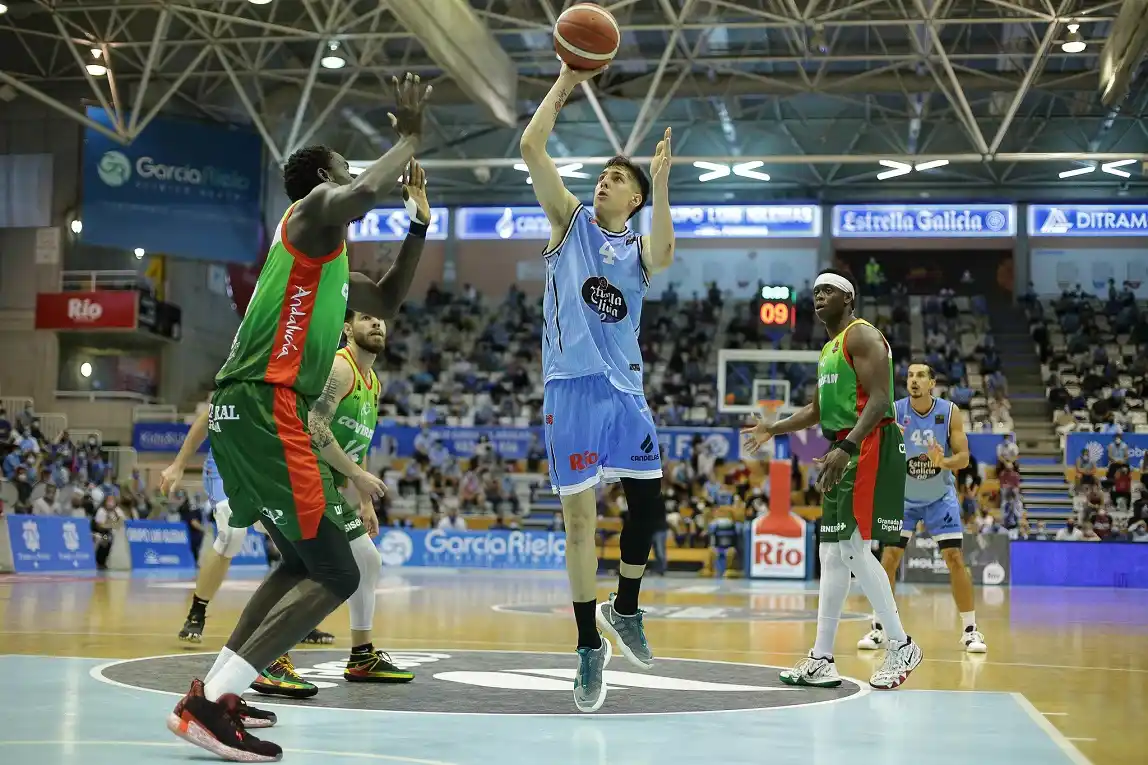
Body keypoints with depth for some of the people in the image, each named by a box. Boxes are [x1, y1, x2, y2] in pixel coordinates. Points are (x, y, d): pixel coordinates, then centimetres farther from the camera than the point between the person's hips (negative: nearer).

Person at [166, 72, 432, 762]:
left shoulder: (328, 257, 26)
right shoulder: (313, 211, -2)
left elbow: (387, 303, 38)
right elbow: (366, 192, -25)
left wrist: (419, 224, 31)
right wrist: (410, 138, -9)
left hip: (254, 411, 11)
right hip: (264, 409, -11)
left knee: (305, 561, 22)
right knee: (335, 574, -11)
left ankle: (211, 696, 19)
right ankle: (211, 705, -13)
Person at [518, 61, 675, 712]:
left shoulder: (639, 247, 12)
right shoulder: (571, 220, 9)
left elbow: (663, 257, -15)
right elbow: (531, 146, -2)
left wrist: (661, 183, -18)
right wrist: (566, 84, -4)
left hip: (624, 389, 3)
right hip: (571, 387, -3)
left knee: (649, 501, 1)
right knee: (580, 518, -2)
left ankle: (624, 609, 25)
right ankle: (590, 647, 6)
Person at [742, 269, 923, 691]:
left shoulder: (862, 336, -9)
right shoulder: (828, 349, 22)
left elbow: (879, 399, -19)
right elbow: (819, 408, 30)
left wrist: (846, 446, -29)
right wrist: (774, 429, 20)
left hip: (870, 447, -10)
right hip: (843, 452, 10)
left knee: (855, 548, -14)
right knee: (832, 555, 7)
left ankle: (901, 647, -3)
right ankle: (822, 660, 9)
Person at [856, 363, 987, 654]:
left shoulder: (950, 412, -16)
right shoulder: (893, 412, -17)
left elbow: (963, 457, -15)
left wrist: (944, 462, -36)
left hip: (940, 498, 0)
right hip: (903, 497, 0)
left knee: (955, 559, -7)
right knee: (889, 559, -7)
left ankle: (970, 630, 3)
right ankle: (878, 629, 4)